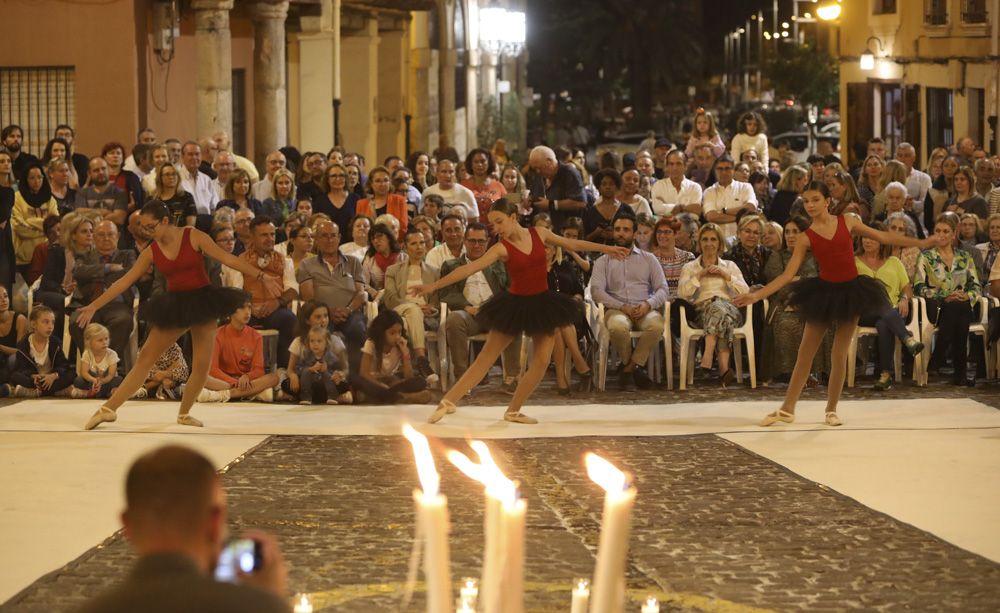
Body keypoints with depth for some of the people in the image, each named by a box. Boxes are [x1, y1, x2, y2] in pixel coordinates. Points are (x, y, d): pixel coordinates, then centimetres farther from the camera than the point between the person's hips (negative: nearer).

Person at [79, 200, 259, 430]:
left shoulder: (194, 237, -10)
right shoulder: (151, 252, -1)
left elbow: (227, 258, -13)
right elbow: (124, 282, 2)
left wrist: (259, 274, -24)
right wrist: (94, 306, 0)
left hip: (202, 301, -2)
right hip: (174, 305, 2)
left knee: (202, 364, -7)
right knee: (145, 357, -4)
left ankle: (184, 413, 12)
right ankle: (108, 409, -4)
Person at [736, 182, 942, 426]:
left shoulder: (847, 221, -2)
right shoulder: (806, 238, -6)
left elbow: (883, 237, 6)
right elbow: (788, 274, -9)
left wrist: (922, 243, 7)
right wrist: (757, 295, -19)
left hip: (850, 291, 0)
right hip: (823, 292, 0)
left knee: (839, 354, 3)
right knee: (805, 353, 2)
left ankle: (831, 410, 16)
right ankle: (787, 409, 8)